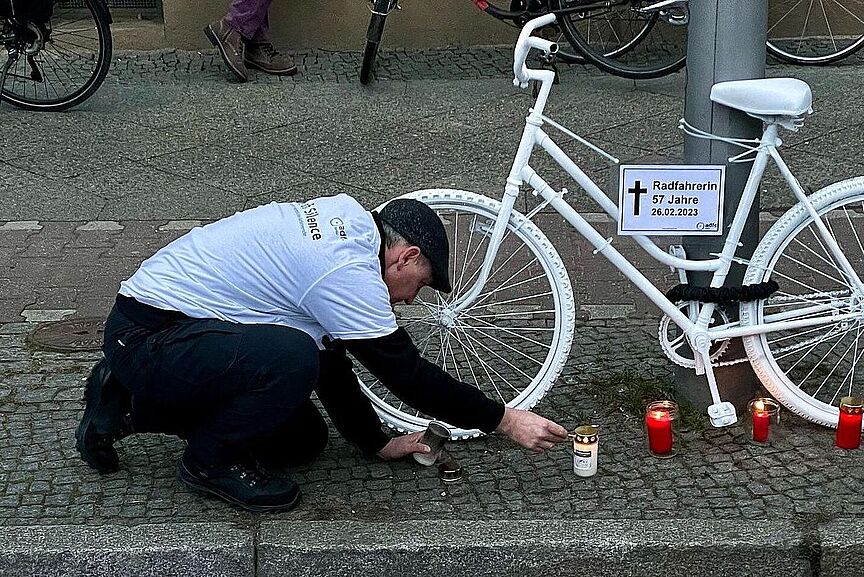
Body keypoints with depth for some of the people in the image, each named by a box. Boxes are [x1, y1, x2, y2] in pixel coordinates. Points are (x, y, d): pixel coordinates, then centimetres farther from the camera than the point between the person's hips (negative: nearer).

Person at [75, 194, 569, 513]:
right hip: (147, 337, -10)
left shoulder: (340, 224, 11)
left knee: (303, 440, 12)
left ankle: (129, 403, 19)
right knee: (293, 360, -32)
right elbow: (408, 372, -15)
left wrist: (378, 442, 18)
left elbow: (330, 358, 17)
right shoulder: (348, 271, -20)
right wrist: (506, 420, -7)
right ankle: (212, 463, -5)